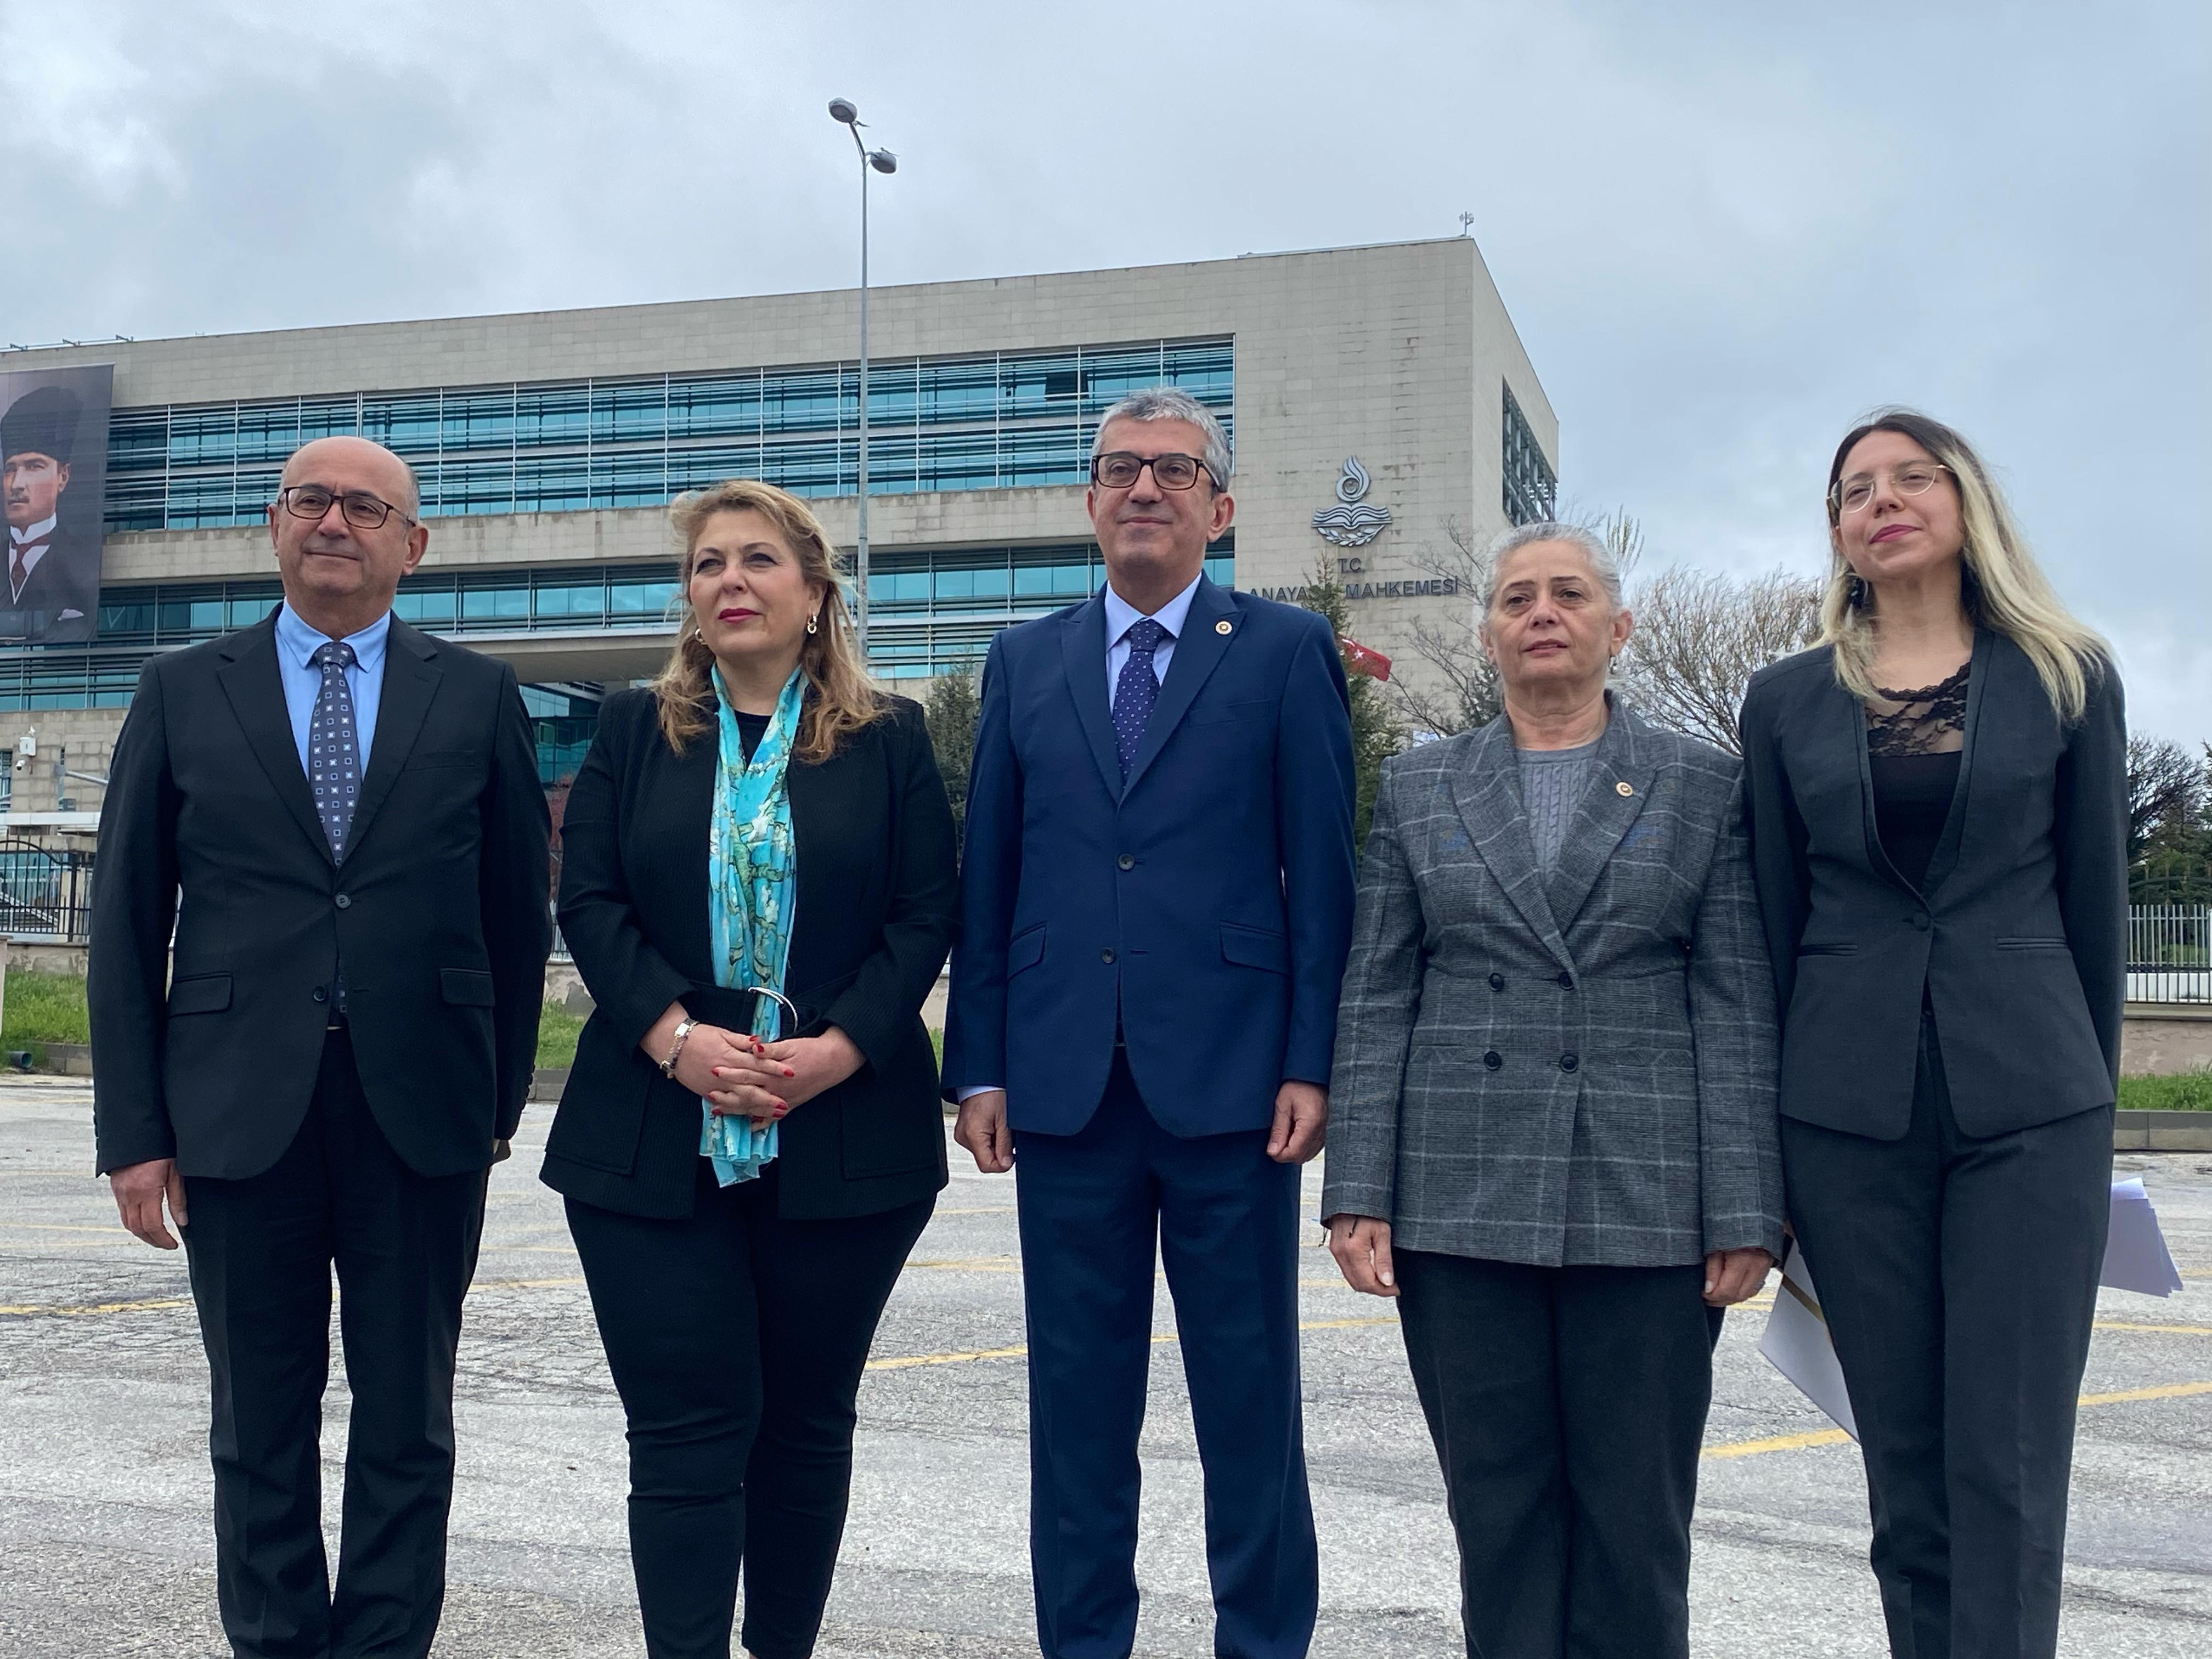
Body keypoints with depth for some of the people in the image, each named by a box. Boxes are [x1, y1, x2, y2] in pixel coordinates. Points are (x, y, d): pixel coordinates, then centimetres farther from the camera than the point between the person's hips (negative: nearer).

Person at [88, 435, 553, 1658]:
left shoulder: (477, 697, 5)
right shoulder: (182, 694, 6)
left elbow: (519, 913, 8)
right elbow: (125, 924, 5)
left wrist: (500, 1097, 6)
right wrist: (134, 1131, 0)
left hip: (422, 1114, 0)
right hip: (240, 1112, 1)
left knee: (407, 1431, 9)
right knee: (259, 1435, 10)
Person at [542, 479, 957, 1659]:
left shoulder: (889, 742, 7)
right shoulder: (632, 733, 10)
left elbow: (924, 915, 0)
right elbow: (591, 904, 1)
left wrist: (837, 1049, -13)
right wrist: (677, 1036, -14)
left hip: (843, 1136, 0)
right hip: (656, 1139, 0)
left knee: (806, 1420, 10)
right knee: (686, 1429, -3)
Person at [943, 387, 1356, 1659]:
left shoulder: (1287, 651, 3)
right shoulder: (1026, 662, 12)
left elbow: (1322, 874, -1)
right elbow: (988, 879, 10)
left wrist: (1313, 1065, -7)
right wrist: (979, 1067, 4)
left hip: (1230, 1081, -3)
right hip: (1066, 1085, 3)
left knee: (1250, 1394, 6)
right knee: (1078, 1398, 10)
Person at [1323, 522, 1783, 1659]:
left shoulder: (1705, 789, 7)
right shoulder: (1417, 789, 11)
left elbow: (1738, 1013, 2)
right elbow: (1374, 1006, 6)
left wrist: (1747, 1215, -5)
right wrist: (1357, 1196, -1)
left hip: (1645, 1210, -1)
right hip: (1461, 1205, 1)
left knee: (1636, 1522, 5)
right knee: (1497, 1514, 7)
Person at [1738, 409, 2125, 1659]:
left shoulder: (2067, 681, 5)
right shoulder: (1789, 702, 8)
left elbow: (2094, 904, 8)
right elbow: (1773, 919, 9)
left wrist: (2089, 1096, 8)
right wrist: (1764, 1140, 9)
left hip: (2028, 1109, -1)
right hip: (1849, 1116, 1)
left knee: (2010, 1466, -4)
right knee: (1907, 1466, 7)